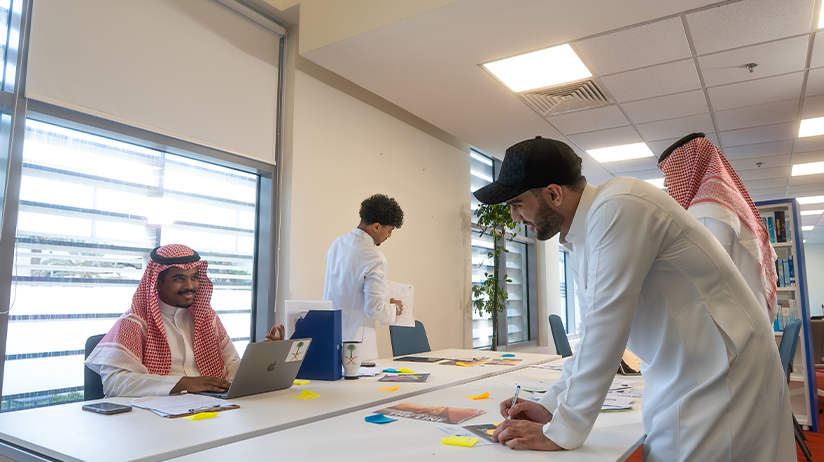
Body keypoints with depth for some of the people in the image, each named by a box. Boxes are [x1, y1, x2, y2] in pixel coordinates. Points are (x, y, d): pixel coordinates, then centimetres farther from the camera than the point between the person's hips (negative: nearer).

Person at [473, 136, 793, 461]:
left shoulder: (618, 208, -24)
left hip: (723, 377, -8)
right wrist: (550, 407, 3)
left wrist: (561, 433, -20)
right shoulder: (578, 242, 5)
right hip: (677, 379, 8)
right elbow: (593, 338, 10)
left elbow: (606, 332, -26)